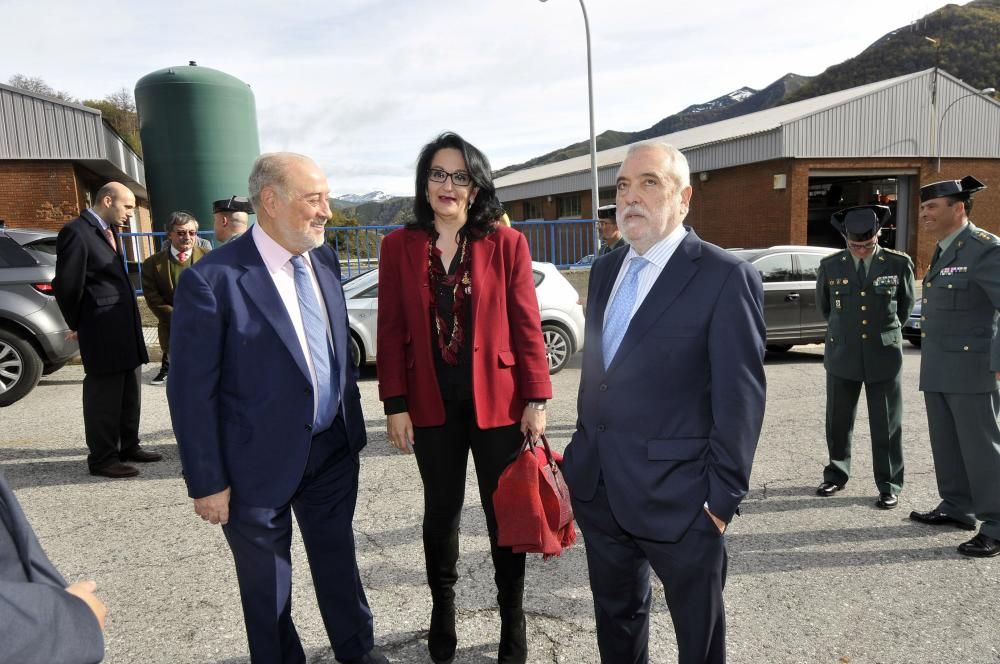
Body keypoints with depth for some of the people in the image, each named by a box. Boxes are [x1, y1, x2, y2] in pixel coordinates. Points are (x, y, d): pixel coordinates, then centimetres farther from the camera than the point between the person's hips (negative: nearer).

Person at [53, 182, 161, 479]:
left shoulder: (110, 231, 14)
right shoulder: (76, 232, -13)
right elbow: (66, 285, -14)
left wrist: (123, 322, 11)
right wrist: (77, 325, -3)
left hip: (126, 327, 9)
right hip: (102, 331, -9)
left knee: (129, 393, 17)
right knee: (103, 396, 1)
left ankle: (129, 446, 29)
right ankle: (102, 458, 12)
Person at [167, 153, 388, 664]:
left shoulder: (323, 258, 0)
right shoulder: (212, 279, -19)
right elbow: (191, 391, -15)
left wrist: (352, 422, 12)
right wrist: (207, 483, -11)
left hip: (334, 448, 6)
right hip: (261, 460, -5)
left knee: (337, 557, 23)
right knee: (267, 582, 17)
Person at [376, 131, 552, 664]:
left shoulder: (506, 244, -3)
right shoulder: (399, 246, 0)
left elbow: (527, 326, -4)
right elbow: (391, 331, 0)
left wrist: (536, 400, -7)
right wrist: (395, 405, -3)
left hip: (497, 400, -1)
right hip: (431, 403, 1)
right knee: (440, 512, 17)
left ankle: (512, 621, 33)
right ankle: (442, 610, 40)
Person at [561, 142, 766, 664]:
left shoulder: (725, 277, -12)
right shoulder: (605, 270, 9)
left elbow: (739, 400, -12)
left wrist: (723, 498, -12)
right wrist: (581, 455, 13)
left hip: (676, 496, -5)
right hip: (599, 489, 6)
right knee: (615, 613, 24)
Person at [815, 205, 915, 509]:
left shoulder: (899, 264, -4)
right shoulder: (830, 266, -2)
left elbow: (905, 304, 13)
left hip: (884, 355, -1)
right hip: (842, 355, 1)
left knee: (886, 424, 6)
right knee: (838, 421, 10)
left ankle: (889, 486, 17)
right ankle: (836, 475, 27)